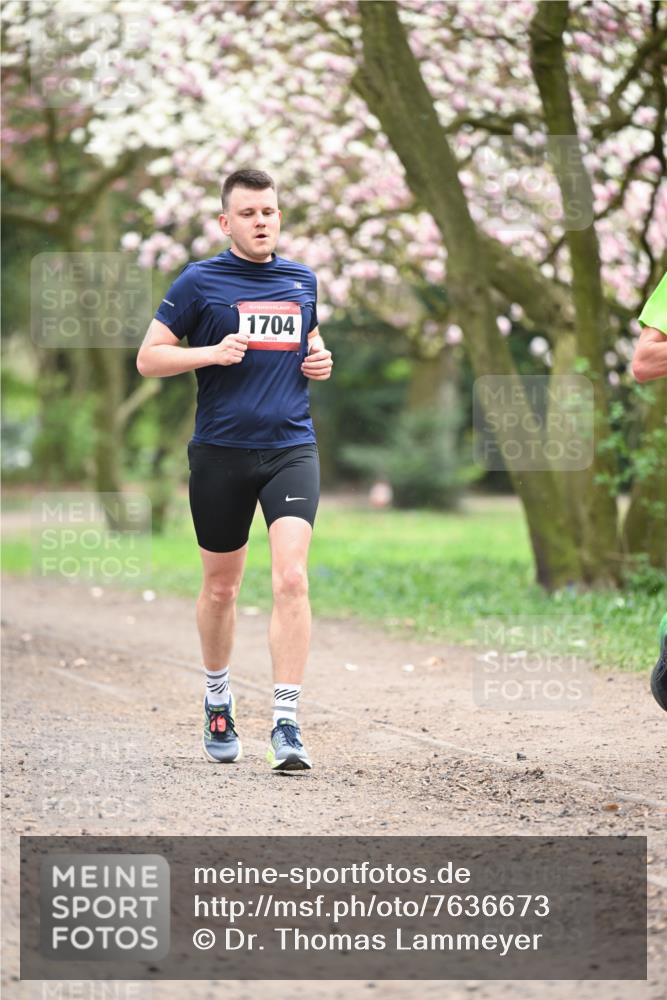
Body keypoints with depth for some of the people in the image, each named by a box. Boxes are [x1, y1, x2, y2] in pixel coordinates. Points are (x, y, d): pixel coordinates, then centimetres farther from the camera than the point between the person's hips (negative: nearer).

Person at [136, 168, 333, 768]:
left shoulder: (303, 281, 12)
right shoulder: (199, 281, -1)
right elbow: (148, 358, 1)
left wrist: (319, 360, 6)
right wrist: (212, 353, -15)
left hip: (291, 448, 2)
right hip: (220, 452, -1)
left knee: (291, 577, -16)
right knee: (221, 586, 10)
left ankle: (287, 725, -16)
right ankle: (218, 702, 34)